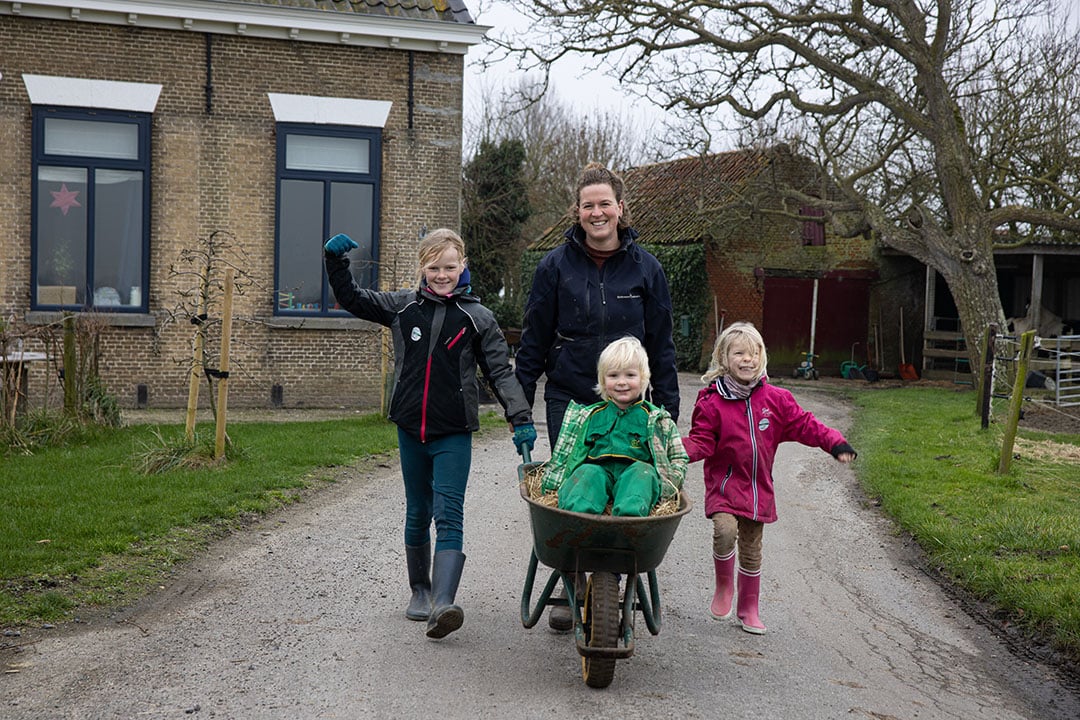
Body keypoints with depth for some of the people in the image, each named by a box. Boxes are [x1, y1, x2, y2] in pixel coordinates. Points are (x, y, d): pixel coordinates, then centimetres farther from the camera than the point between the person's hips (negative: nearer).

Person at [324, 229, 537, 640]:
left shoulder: (477, 318, 0)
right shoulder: (403, 307, 7)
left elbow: (500, 372, 0)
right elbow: (352, 299, 13)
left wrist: (520, 418, -10)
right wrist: (335, 261, -1)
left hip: (453, 435, -3)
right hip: (411, 429, 3)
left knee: (448, 515, -13)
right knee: (417, 514, 14)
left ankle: (443, 603, -24)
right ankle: (420, 590, 29)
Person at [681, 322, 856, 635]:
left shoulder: (775, 398, 0)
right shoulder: (712, 402, -8)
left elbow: (802, 424, 5)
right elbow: (702, 441, -7)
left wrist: (834, 442, -7)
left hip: (757, 488, 3)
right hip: (724, 484, -3)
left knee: (751, 550, 13)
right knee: (725, 531, -27)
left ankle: (748, 609, 31)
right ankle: (723, 586, 1)